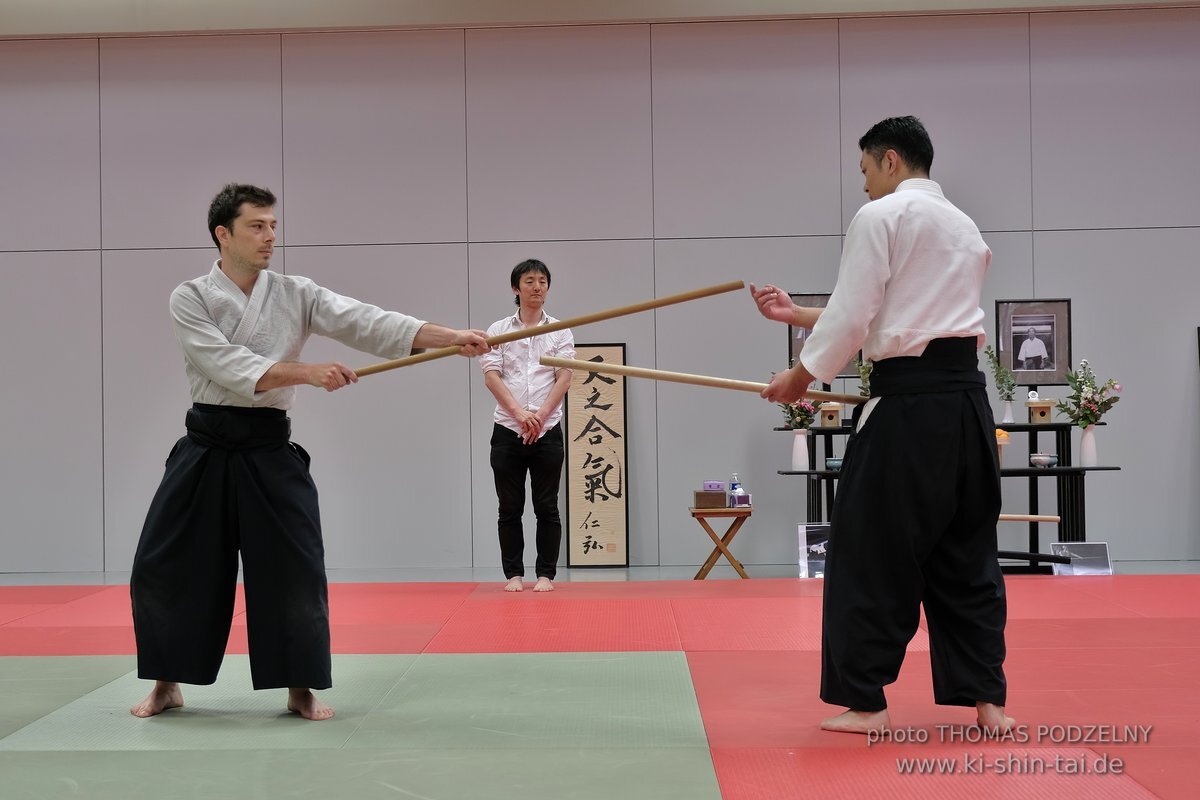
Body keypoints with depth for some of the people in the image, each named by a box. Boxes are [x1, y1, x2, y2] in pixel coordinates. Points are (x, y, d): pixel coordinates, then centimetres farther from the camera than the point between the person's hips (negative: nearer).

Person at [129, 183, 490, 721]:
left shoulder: (297, 295, 2)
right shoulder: (190, 299, -4)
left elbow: (367, 323, -10)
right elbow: (230, 365, -18)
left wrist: (451, 338, -23)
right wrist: (310, 373, -30)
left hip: (269, 449, 1)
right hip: (206, 447, -1)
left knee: (296, 570, -2)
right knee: (163, 567, 3)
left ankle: (301, 689, 15)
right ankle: (167, 685, 23)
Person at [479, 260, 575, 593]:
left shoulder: (560, 331, 6)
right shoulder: (498, 330, 5)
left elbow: (564, 378, -2)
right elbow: (491, 376, -5)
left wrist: (541, 415, -15)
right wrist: (520, 413, -19)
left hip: (548, 431, 0)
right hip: (507, 430, 0)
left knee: (547, 507, 3)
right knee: (510, 509, 5)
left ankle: (545, 574, 11)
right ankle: (514, 574, 14)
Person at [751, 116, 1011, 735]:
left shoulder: (880, 216, -4)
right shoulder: (966, 227, 21)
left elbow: (853, 316, -9)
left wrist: (802, 374, 7)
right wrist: (796, 314, 25)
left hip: (908, 404, -8)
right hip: (967, 400, 8)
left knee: (871, 552, 2)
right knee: (966, 552, 14)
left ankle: (864, 701, 8)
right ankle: (987, 699, 15)